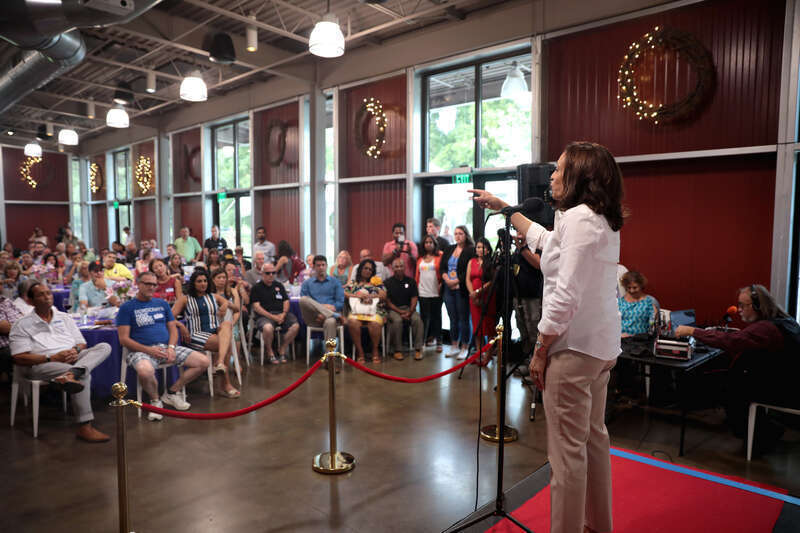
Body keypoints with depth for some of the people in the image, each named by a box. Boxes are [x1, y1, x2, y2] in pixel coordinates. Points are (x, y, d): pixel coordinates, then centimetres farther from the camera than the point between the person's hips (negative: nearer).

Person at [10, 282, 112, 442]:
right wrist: (52, 358, -16)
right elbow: (19, 358, -4)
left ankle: (71, 374, -50)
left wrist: (76, 350, -7)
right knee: (84, 374, -34)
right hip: (41, 366, -5)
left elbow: (81, 343, 20)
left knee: (104, 347, -21)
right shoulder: (22, 325, 7)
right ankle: (84, 427, -36)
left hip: (72, 360, 5)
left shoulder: (65, 318, 22)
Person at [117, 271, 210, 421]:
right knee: (145, 372, -40)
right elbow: (124, 339, -4)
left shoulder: (162, 303, 18)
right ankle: (155, 400, -7)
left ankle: (172, 392, 6)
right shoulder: (127, 307, 4)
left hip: (167, 347, 5)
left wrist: (171, 347, -6)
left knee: (204, 362, -10)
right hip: (142, 350, -5)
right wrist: (148, 350, -16)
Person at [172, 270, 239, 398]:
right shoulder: (185, 299, 13)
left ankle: (220, 362, -50)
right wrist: (181, 325, -18)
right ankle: (226, 384, -22)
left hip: (216, 332, 3)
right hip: (197, 334, -3)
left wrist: (226, 304, -2)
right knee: (227, 345, -29)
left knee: (227, 323, -32)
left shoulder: (215, 297, 23)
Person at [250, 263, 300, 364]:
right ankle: (270, 352, -10)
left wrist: (283, 314, -5)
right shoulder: (256, 288, 7)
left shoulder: (279, 285, 21)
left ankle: (282, 350, -3)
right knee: (268, 327, -38)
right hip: (264, 315, -4)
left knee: (295, 325, -24)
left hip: (281, 314, 4)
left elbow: (286, 301, 17)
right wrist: (272, 317, -13)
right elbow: (256, 307, -3)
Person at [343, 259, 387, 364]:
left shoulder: (377, 282, 22)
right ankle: (360, 351, -23)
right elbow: (344, 293, 9)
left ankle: (375, 350, -16)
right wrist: (358, 296, -3)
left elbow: (383, 295, 8)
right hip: (356, 311, 1)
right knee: (352, 322, -35)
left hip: (375, 311, 0)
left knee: (375, 323, -36)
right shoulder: (352, 283, 24)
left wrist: (366, 296, 1)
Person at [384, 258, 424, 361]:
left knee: (417, 319, -28)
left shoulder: (411, 281, 10)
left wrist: (409, 312, -12)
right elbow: (387, 301, -1)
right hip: (394, 309, -2)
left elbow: (414, 298, 5)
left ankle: (418, 349, -22)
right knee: (397, 320, -34)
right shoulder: (387, 283, 3)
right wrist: (400, 312, -13)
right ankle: (397, 350, -22)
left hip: (408, 308, 2)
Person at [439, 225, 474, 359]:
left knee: (464, 319, 1)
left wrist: (456, 281, -15)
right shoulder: (449, 249, 14)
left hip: (462, 289, -5)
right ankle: (455, 346, 21)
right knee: (453, 319, 11)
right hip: (448, 289, 5)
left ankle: (465, 348, 10)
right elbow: (441, 267, 9)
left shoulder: (471, 250, -5)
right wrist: (447, 279, -7)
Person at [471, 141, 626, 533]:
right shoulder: (603, 220, 15)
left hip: (575, 345, -10)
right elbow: (544, 240, 29)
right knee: (593, 436, 20)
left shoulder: (579, 219, -16)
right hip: (601, 344, 11)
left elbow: (566, 295, -23)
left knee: (567, 448, -2)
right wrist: (503, 207, 33)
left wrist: (540, 350, -15)